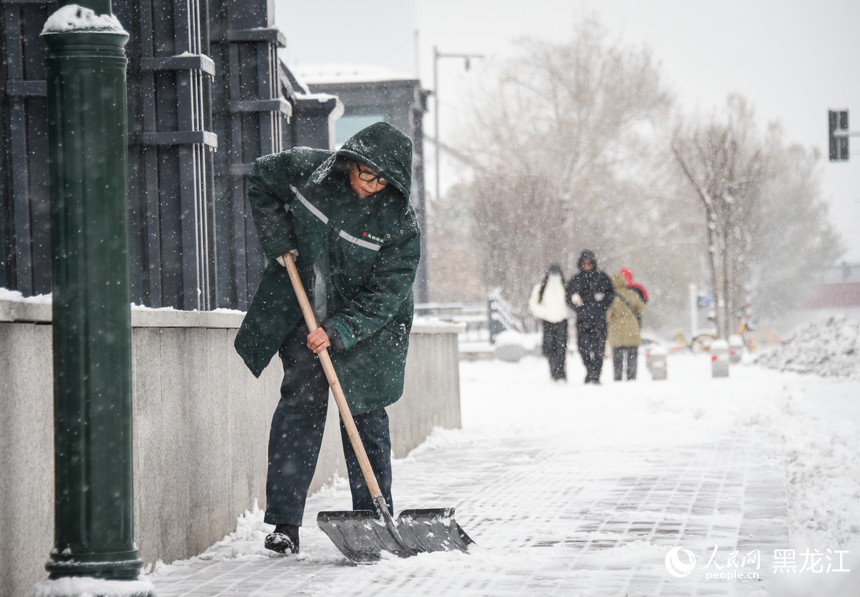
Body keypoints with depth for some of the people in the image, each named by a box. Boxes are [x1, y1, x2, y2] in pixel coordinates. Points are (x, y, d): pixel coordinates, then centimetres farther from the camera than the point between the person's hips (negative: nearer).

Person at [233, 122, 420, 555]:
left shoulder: (400, 224, -20)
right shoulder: (309, 170, -13)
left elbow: (384, 295, -20)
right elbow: (261, 179, 7)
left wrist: (338, 332, -29)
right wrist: (277, 241, -3)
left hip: (365, 327, -2)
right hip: (301, 310, 2)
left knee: (364, 415, -1)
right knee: (300, 403, -5)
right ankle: (285, 523, -7)